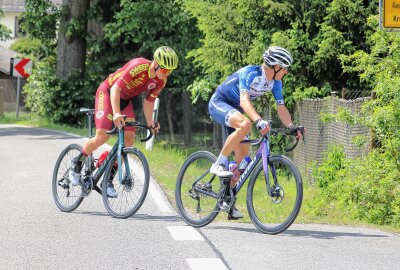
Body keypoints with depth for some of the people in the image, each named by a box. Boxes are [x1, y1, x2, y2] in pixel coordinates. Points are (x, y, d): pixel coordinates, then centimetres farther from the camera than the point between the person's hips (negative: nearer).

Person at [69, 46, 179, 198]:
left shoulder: (161, 81, -11)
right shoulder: (138, 66, -33)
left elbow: (149, 101, 2)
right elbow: (116, 88, -34)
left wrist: (150, 123, -7)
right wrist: (116, 113, -44)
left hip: (125, 99, 7)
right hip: (108, 93, -7)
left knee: (129, 139, -7)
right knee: (102, 136, -19)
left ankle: (108, 179, 3)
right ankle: (77, 163, 6)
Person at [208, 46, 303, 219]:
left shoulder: (275, 82, -7)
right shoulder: (249, 73, -29)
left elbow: (281, 108, -6)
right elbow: (244, 101, -42)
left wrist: (292, 127, -24)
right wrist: (259, 121, -57)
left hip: (234, 109, 8)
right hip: (218, 104, -8)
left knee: (243, 155, 0)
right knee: (245, 124, -38)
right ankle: (219, 165, -26)